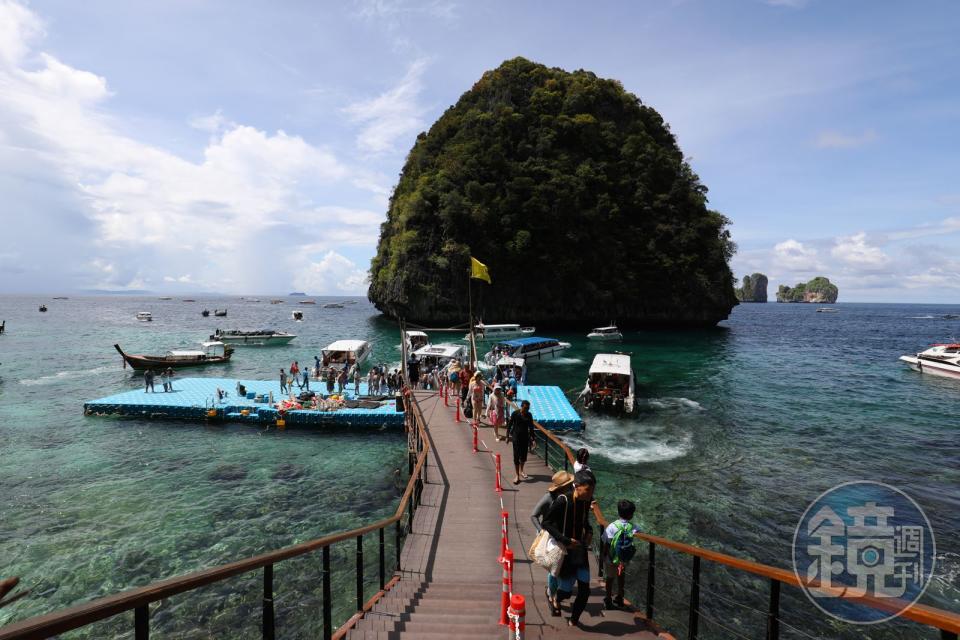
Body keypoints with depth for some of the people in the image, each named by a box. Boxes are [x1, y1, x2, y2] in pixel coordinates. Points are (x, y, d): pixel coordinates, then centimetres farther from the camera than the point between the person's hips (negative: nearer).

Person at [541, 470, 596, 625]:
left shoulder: (587, 500, -7)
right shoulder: (562, 501, -27)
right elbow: (546, 522, -19)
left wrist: (589, 531, -4)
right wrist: (565, 540, -23)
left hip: (580, 548, 5)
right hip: (564, 550, -5)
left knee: (584, 590, 5)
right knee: (566, 590, 3)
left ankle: (574, 620, 31)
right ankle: (556, 600, 40)